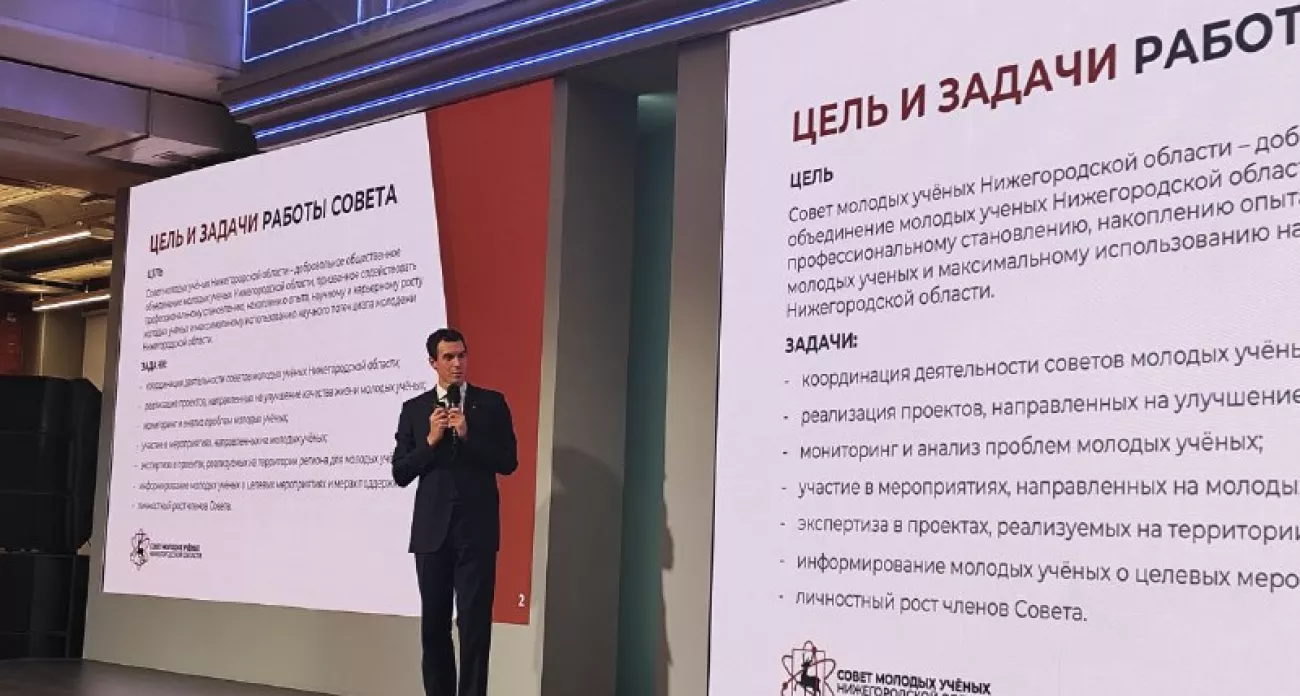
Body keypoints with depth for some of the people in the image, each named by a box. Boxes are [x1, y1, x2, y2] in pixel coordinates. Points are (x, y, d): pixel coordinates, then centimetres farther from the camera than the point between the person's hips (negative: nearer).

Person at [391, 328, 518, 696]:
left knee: (475, 625, -5)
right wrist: (430, 441, -11)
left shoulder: (491, 403, 4)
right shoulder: (414, 409, 7)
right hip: (432, 530, 2)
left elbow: (508, 462, -3)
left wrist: (468, 435, -13)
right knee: (434, 625, 8)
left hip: (477, 529, -2)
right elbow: (400, 473, 3)